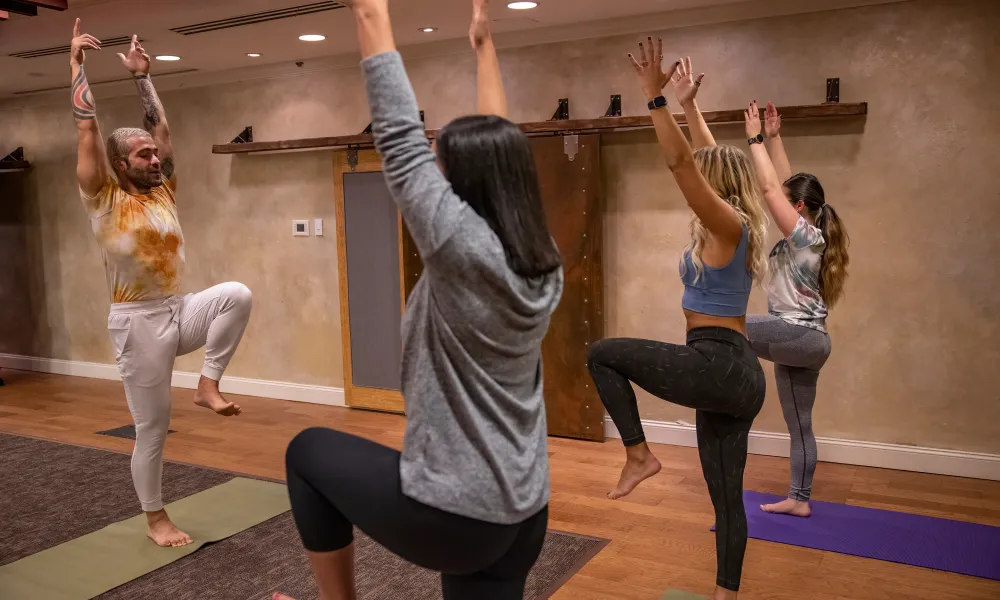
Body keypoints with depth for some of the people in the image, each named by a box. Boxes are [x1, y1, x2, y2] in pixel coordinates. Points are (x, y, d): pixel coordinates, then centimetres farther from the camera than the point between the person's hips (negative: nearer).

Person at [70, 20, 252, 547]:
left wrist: (141, 75, 16)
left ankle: (208, 385, -11)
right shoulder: (104, 200, -7)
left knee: (236, 294, -25)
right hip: (138, 321, -5)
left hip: (180, 310, 6)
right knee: (152, 426, 1)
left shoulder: (162, 190, 9)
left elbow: (162, 128, 13)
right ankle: (155, 518, 20)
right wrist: (77, 62, -5)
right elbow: (86, 127, -10)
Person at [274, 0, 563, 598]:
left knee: (309, 451, 18)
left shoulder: (465, 251, -22)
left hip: (452, 511, -7)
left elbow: (400, 138, -15)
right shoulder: (544, 261, -1)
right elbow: (498, 151, 11)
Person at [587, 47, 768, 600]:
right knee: (726, 497, 13)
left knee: (603, 355, 0)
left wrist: (656, 98, -19)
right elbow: (710, 162, 24)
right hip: (734, 374, 10)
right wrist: (688, 104, 28)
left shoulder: (729, 226, -12)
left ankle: (638, 456, 3)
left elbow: (680, 163, -22)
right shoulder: (733, 228, 12)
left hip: (717, 367, -10)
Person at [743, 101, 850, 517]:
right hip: (800, 342, 10)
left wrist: (756, 139, -8)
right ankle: (799, 500, 20)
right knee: (799, 425, 13)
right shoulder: (809, 235, 12)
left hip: (801, 338, -10)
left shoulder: (804, 235, -12)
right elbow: (785, 184, 17)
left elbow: (769, 188, -15)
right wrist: (774, 138, 17)